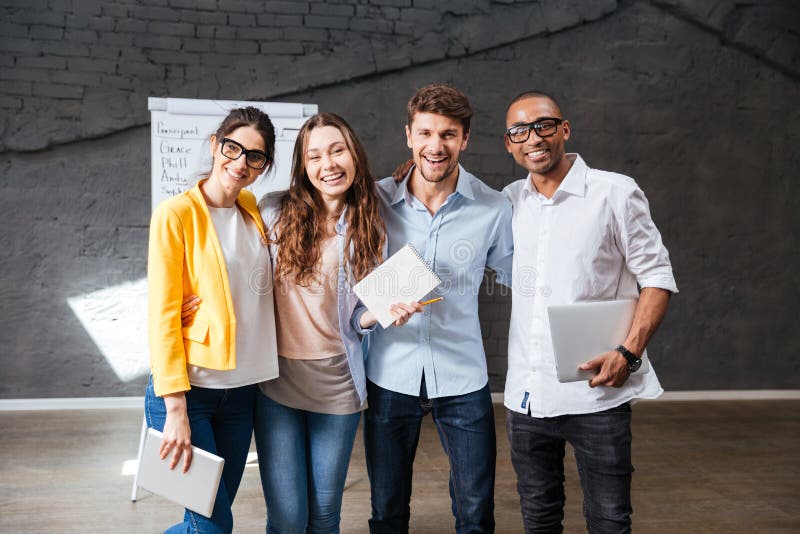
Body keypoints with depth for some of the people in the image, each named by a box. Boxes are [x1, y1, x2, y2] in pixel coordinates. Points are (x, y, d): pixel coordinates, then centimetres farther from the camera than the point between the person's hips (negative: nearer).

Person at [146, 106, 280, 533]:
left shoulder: (254, 210, 8)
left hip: (241, 389, 6)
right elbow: (162, 315, -12)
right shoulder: (176, 213, -9)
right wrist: (176, 409, -16)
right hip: (187, 389, -6)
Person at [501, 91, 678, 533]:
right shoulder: (508, 202, 8)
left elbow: (657, 278, -5)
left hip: (595, 392, -4)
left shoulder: (615, 193, -5)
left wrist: (629, 353, -18)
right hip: (525, 393, 4)